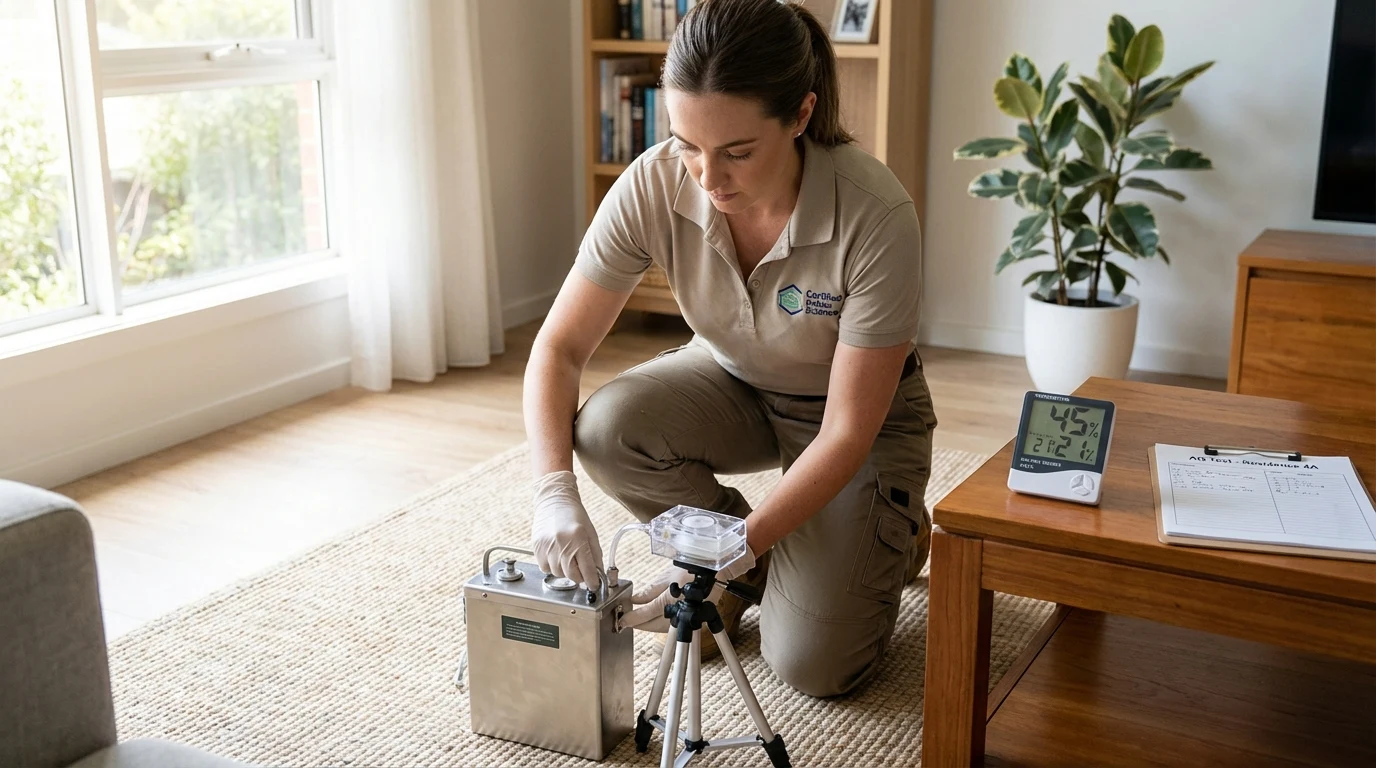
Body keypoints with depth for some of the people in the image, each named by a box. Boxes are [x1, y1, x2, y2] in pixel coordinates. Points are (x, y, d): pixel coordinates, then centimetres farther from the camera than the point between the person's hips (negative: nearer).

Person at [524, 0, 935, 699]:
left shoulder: (876, 216, -34)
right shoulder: (654, 185, -25)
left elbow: (848, 430, -28)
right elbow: (560, 347, -18)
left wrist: (735, 551, -33)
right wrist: (554, 490, -34)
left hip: (864, 413, -3)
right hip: (733, 382, 4)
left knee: (810, 665, -16)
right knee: (608, 426, -29)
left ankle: (895, 530, 17)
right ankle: (751, 565, 1)